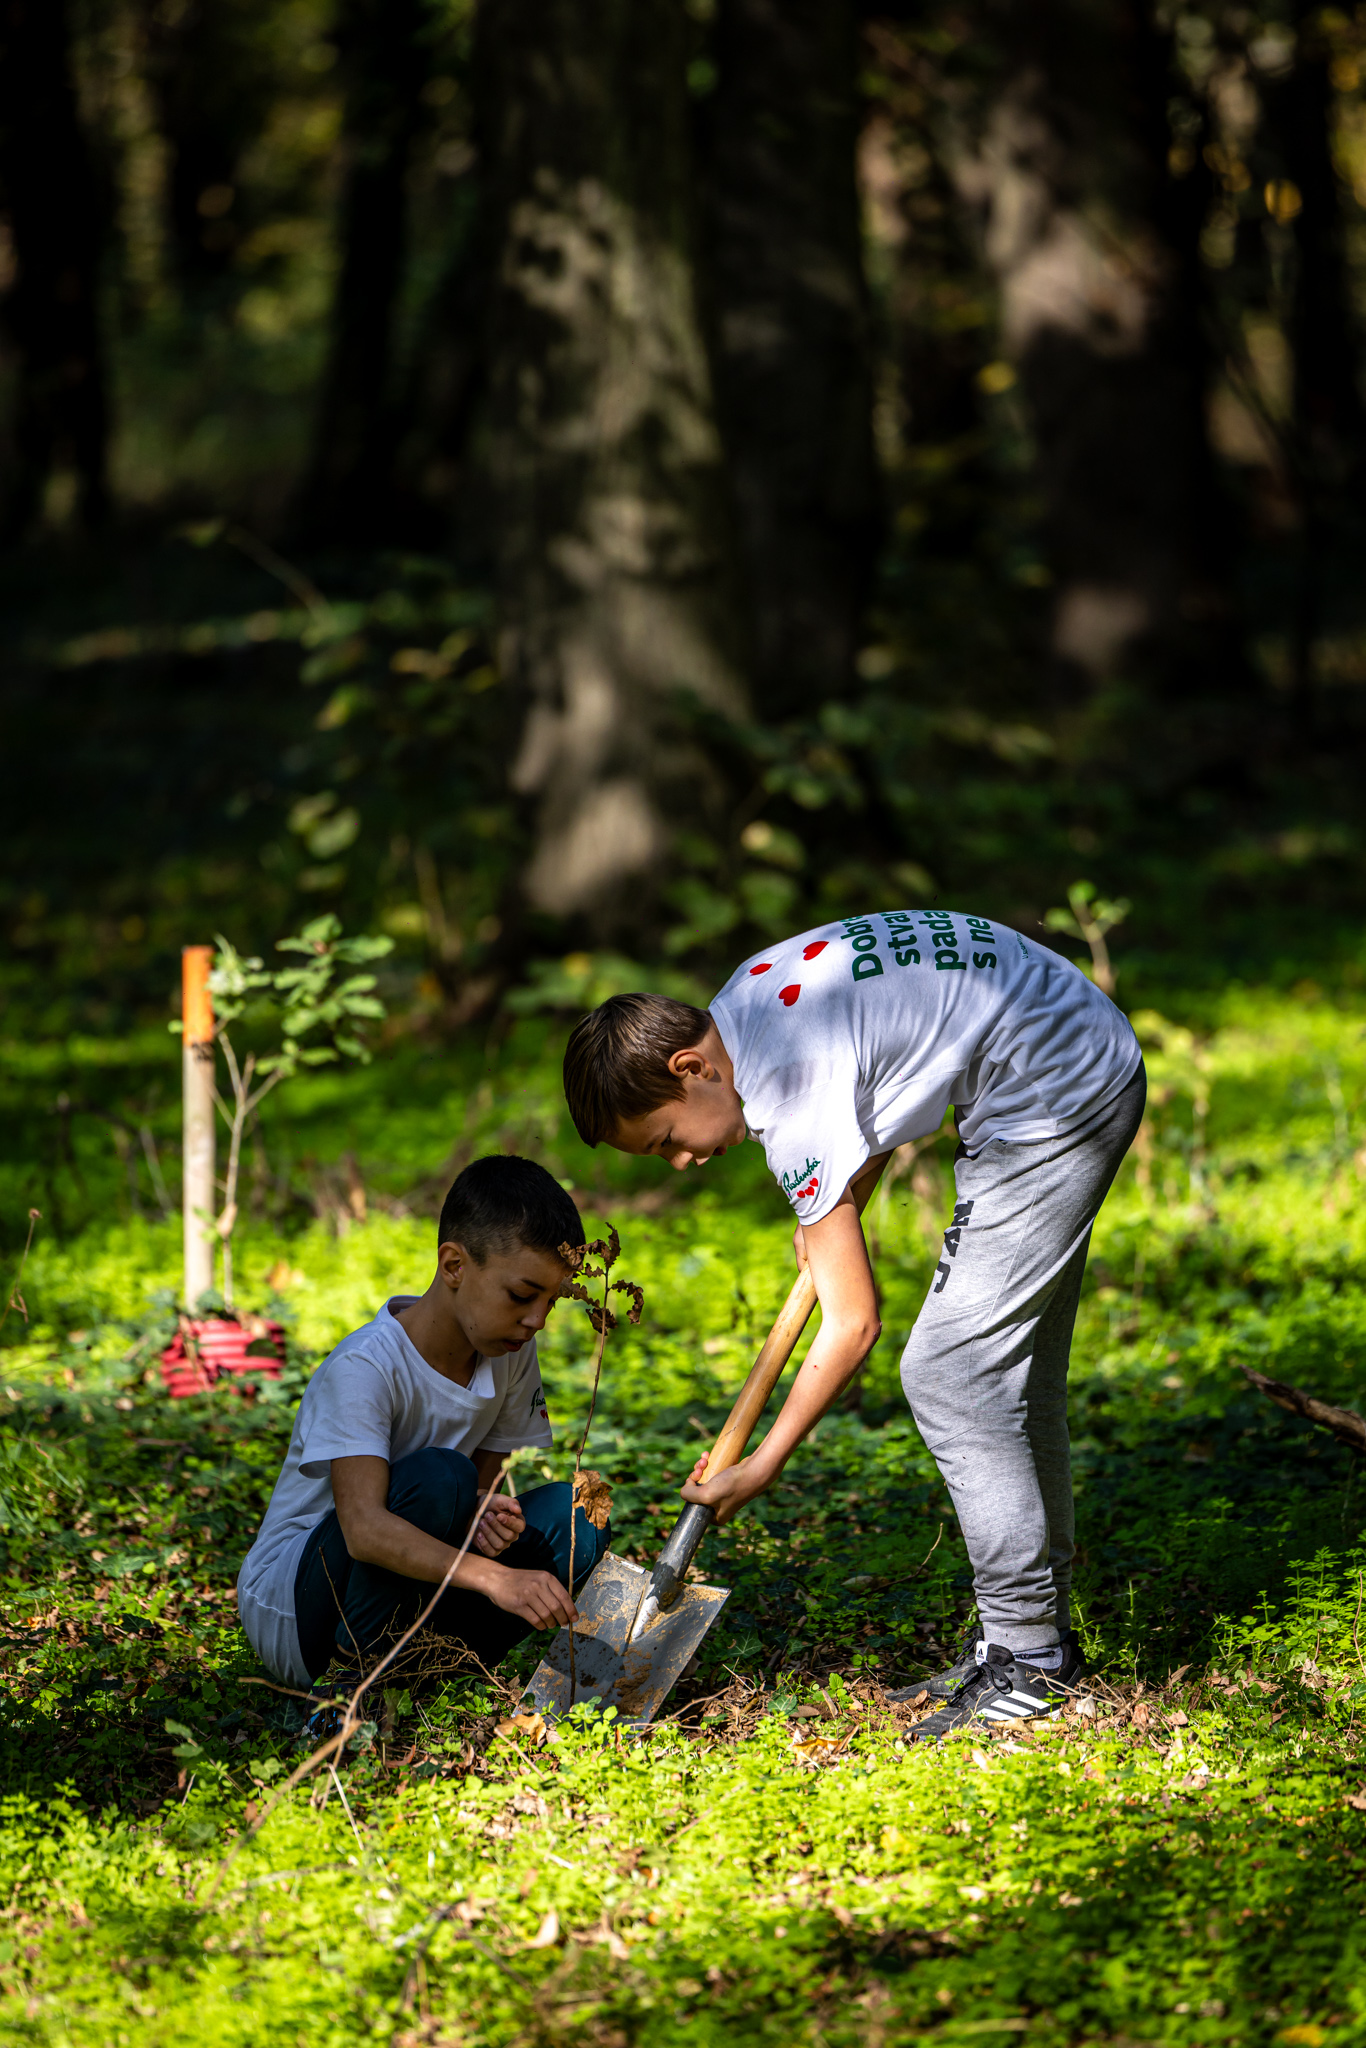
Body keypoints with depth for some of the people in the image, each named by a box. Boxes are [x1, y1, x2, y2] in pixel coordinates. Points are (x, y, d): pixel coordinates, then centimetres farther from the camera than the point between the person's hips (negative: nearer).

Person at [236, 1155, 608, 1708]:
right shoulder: (363, 1368, -25)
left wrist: (487, 1514, -24)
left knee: (570, 1520, -14)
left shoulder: (511, 1354, -3)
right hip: (290, 1610, -7)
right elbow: (363, 1528, -37)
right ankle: (360, 1679, -20)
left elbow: (484, 1484, 3)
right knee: (439, 1477, -32)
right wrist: (496, 1578, -49)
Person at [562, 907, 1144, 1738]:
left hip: (1058, 1097, -11)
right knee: (1011, 1368, 14)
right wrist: (833, 1217, 9)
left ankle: (1028, 1661, -7)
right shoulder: (747, 999, 3)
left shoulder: (795, 1097, -24)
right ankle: (1039, 1633, 20)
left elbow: (853, 1323, -19)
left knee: (951, 1373, -10)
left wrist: (761, 1467, -10)